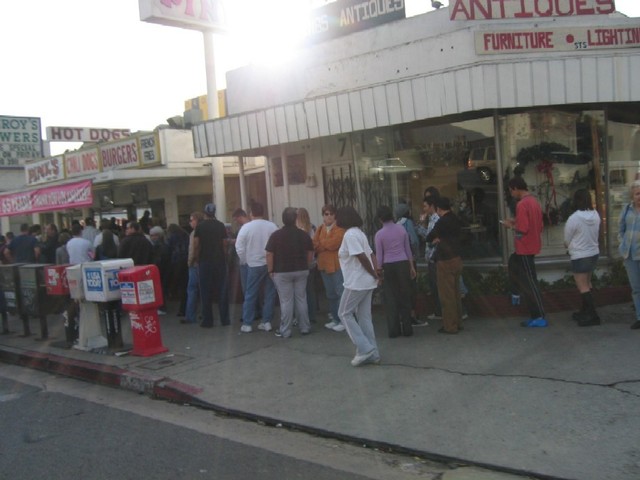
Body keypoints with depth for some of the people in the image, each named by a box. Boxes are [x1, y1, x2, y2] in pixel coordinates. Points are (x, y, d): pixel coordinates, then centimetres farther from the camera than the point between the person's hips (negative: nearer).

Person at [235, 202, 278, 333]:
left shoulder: (246, 227, -6)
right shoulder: (272, 226, -4)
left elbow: (239, 247, -7)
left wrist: (245, 261, 7)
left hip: (254, 265, -1)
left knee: (250, 295, 7)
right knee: (270, 294, 9)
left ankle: (247, 324, 10)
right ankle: (267, 322, 11)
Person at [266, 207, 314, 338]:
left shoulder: (276, 235, -10)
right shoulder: (304, 234, 1)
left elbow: (269, 254, -10)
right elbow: (310, 253, 7)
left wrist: (270, 270, -1)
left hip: (282, 273, -3)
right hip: (301, 271, 3)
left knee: (286, 301, 1)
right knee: (301, 299, 11)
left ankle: (285, 331, 5)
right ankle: (304, 327, 18)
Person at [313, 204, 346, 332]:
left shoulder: (340, 228, -6)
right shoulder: (320, 229, 14)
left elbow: (333, 243, -18)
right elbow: (315, 245, 3)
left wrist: (320, 243, -2)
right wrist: (327, 244, -12)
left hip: (337, 265, -7)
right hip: (324, 265, 7)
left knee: (340, 293, -7)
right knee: (330, 294, 12)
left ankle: (343, 321, -2)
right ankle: (335, 319, 21)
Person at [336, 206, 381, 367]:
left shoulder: (350, 235, -15)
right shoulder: (359, 233, 15)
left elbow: (362, 258, -20)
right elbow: (371, 255, 12)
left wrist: (374, 275, -10)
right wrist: (376, 273, 4)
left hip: (356, 283, -9)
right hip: (367, 282, 9)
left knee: (345, 313, 4)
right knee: (364, 317, 11)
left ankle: (364, 349, -1)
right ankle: (372, 353, 14)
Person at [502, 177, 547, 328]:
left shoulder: (522, 205, -21)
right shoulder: (534, 201, 9)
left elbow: (522, 230, -26)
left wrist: (510, 225, -7)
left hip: (525, 248, -10)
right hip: (533, 245, 10)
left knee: (529, 282, -3)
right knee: (513, 262, 31)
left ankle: (539, 317, 1)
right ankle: (516, 294, 37)